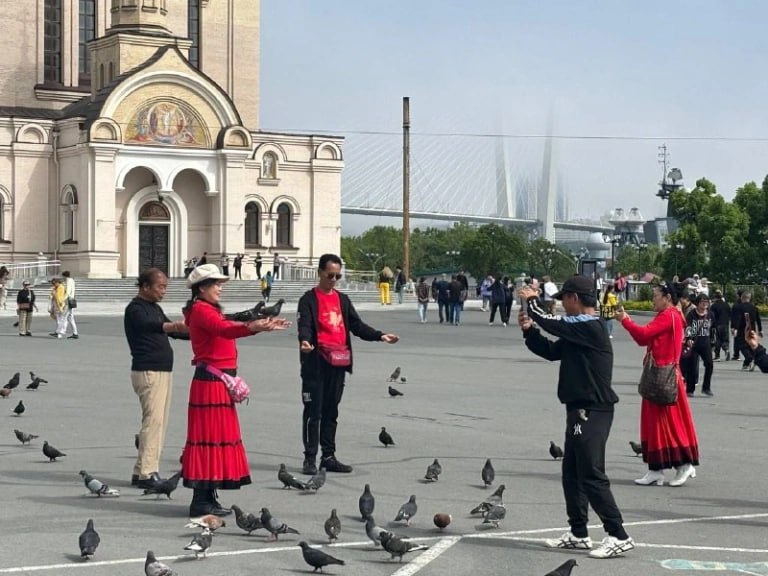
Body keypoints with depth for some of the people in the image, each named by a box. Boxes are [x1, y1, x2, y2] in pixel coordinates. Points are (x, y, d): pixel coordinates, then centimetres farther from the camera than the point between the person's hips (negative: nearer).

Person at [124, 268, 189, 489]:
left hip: (163, 371, 10)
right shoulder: (135, 309, -11)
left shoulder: (155, 308, 18)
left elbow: (173, 330, 27)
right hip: (148, 371, -10)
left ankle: (144, 471, 12)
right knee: (153, 420, -14)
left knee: (159, 421, 8)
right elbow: (148, 326, -32)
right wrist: (172, 326, -51)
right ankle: (145, 473, -13)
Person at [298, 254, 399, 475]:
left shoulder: (342, 299, 16)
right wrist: (304, 341, -37)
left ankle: (328, 457, 17)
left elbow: (356, 325, 15)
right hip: (316, 363, -6)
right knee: (314, 411, -3)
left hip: (338, 362, 6)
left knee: (331, 411, 11)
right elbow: (304, 325, -15)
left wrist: (380, 336, 3)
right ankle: (310, 458, 1)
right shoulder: (309, 299, -2)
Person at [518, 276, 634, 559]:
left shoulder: (589, 326, -18)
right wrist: (529, 330, 6)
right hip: (581, 411, 11)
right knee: (572, 473, 15)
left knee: (592, 476, -10)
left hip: (592, 412, -11)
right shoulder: (578, 329, 14)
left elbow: (552, 322, -17)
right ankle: (578, 533, 23)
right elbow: (551, 351, 20)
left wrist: (532, 301, 1)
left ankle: (619, 537, -7)